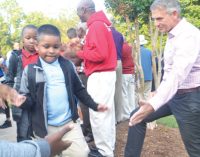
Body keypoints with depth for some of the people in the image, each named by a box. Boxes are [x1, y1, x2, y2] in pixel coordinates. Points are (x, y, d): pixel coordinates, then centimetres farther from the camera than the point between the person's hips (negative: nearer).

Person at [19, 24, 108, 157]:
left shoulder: (68, 66, 2)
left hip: (70, 122, 2)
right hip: (45, 126, -1)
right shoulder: (30, 70, -4)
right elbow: (27, 97, -2)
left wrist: (94, 105, 10)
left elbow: (79, 89, 11)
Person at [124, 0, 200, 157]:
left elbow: (178, 74, -34)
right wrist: (159, 91, 23)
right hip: (171, 93, 9)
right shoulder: (173, 35, 9)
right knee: (137, 117, 8)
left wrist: (153, 104, -42)